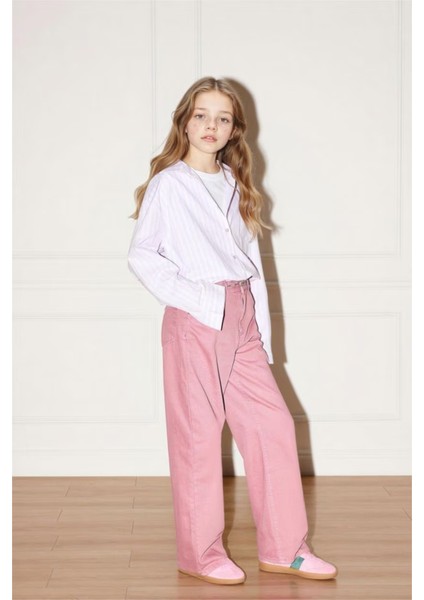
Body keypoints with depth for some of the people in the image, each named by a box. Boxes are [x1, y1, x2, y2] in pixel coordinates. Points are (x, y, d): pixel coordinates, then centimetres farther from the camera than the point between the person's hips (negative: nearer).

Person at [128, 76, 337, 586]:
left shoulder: (234, 185, 15)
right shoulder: (168, 183, -2)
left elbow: (252, 261, 14)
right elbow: (141, 256, -6)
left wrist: (263, 333, 11)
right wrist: (193, 296, -15)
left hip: (242, 321, 6)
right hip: (195, 321, -6)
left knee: (274, 425, 4)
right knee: (198, 435, 1)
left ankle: (283, 548, 15)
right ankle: (199, 553, 13)